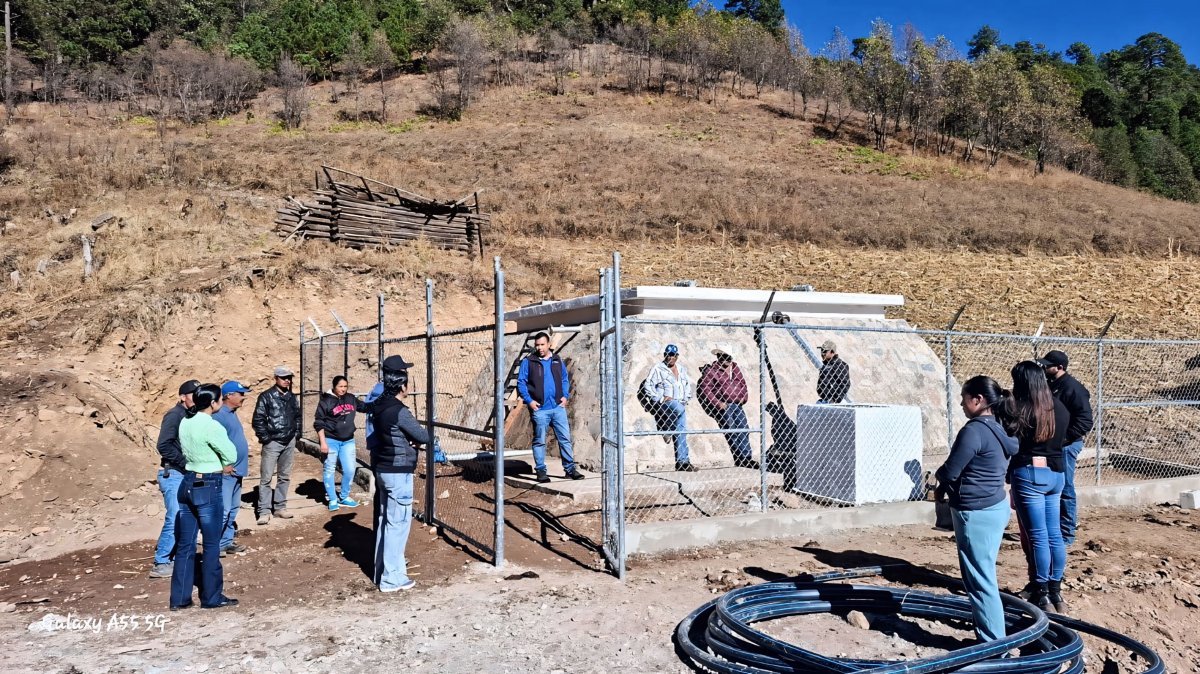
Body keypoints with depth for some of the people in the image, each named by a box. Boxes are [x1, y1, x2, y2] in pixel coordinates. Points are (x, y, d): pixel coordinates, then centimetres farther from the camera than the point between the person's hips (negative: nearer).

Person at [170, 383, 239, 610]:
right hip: (208, 487, -8)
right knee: (212, 545, 4)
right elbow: (232, 455, -13)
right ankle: (212, 597, 13)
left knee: (185, 544, 12)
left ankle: (179, 598, 18)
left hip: (187, 483, 8)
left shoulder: (185, 422, 6)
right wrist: (223, 465, 9)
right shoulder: (211, 426, -19)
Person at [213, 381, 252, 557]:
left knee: (233, 509, 15)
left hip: (236, 471, 10)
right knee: (223, 510, -8)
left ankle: (226, 542, 24)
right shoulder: (220, 415, -18)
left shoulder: (232, 414, 14)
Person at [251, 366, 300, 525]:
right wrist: (265, 438, -11)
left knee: (285, 476, 10)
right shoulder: (266, 397, -7)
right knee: (266, 477, -5)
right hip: (273, 442, -6)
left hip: (289, 442, 6)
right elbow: (258, 419, -9)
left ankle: (280, 507, 20)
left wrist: (297, 434, 11)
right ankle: (264, 511, -1)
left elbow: (297, 416, 21)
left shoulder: (292, 397, 11)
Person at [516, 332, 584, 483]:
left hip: (558, 407, 3)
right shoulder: (528, 362, 0)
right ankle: (541, 471, 11)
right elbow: (521, 382, -2)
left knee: (565, 438, 3)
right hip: (539, 409, -3)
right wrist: (529, 400, -11)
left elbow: (565, 379, 20)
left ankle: (570, 468, 11)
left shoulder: (557, 360, 12)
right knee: (539, 441, 3)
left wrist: (565, 396, 5)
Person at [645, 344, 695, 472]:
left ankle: (682, 461, -13)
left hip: (681, 404, 5)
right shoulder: (658, 368, 3)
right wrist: (660, 398, -13)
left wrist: (686, 398, 13)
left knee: (681, 431, -11)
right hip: (664, 404, -5)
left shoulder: (682, 369, 20)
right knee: (679, 408, -37)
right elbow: (648, 385, -3)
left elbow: (688, 385, 31)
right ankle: (667, 430, -18)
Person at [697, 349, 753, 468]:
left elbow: (742, 383, 26)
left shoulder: (735, 367, 16)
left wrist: (744, 397, 10)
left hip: (737, 404, 6)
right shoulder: (711, 370, -4)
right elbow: (704, 389, -11)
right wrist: (717, 403, -14)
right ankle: (740, 458, -9)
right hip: (723, 405, -6)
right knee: (731, 430, -12)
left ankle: (746, 458, 2)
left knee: (744, 429, -1)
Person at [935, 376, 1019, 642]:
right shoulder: (998, 429, 9)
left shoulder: (974, 430, -21)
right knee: (983, 576, 21)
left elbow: (949, 471, -18)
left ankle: (993, 643, 7)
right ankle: (992, 634, 33)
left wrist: (940, 477, 5)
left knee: (981, 580, -1)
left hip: (976, 513, -10)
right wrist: (947, 485, 10)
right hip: (995, 506, 10)